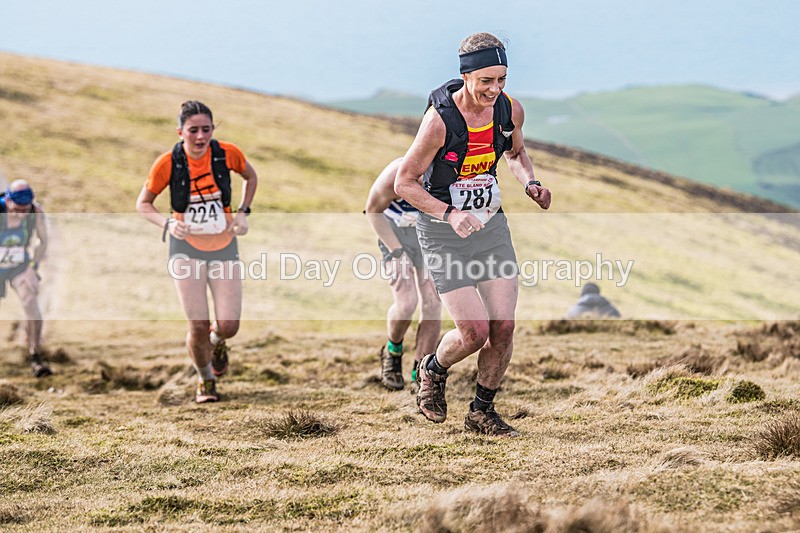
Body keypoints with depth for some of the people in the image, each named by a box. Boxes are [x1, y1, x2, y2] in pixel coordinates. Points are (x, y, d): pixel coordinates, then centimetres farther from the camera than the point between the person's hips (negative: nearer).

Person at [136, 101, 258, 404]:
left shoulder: (227, 153, -9)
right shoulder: (167, 163, -13)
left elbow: (250, 177, 13)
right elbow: (143, 203, 0)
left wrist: (243, 213, 0)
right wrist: (167, 223, -18)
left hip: (224, 246, 2)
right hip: (187, 248, -2)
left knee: (229, 326, -5)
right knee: (198, 325, -9)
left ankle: (216, 343, 34)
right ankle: (205, 380, 20)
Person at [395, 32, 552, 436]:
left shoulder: (510, 110, -6)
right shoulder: (440, 119, -23)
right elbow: (404, 182, -15)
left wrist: (530, 183, -3)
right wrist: (451, 213, -27)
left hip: (491, 223, 5)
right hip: (443, 232, -5)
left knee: (503, 328, -1)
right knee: (475, 331, -11)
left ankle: (482, 412, 19)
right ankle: (433, 371, 23)